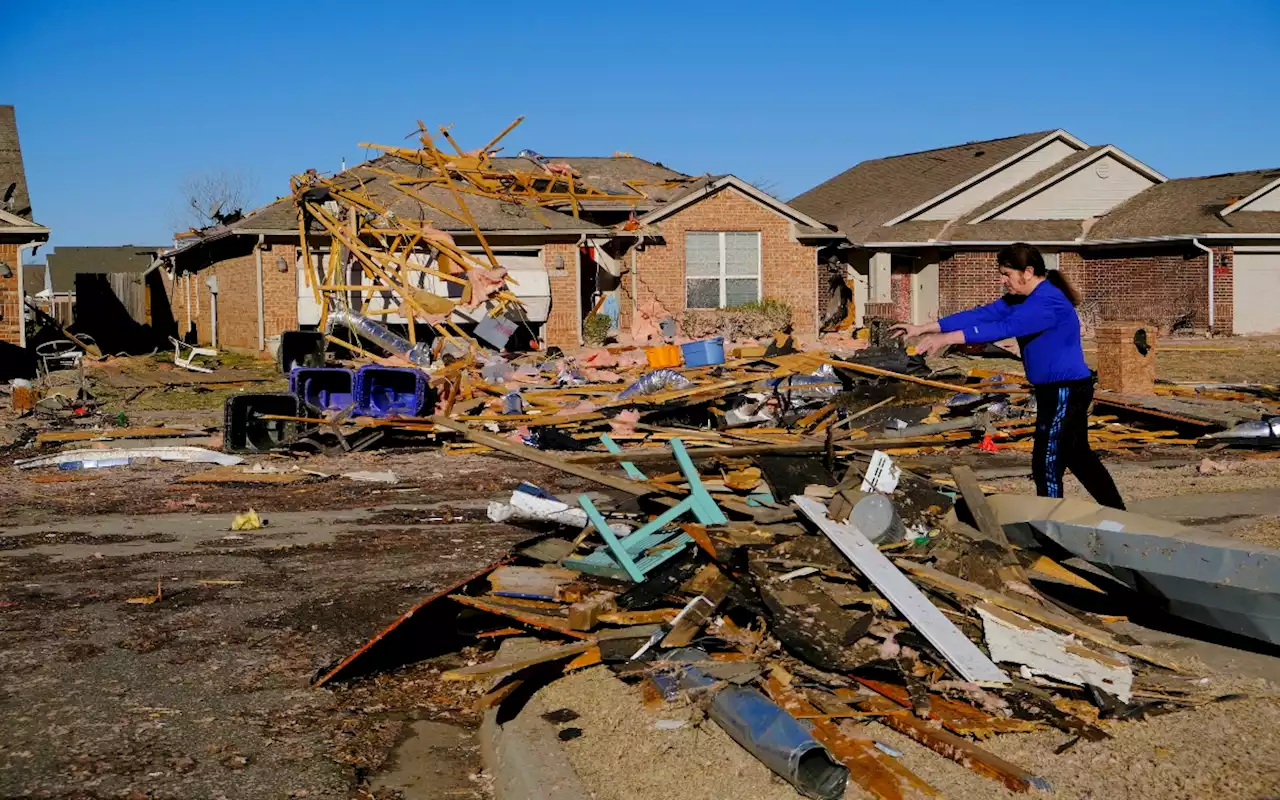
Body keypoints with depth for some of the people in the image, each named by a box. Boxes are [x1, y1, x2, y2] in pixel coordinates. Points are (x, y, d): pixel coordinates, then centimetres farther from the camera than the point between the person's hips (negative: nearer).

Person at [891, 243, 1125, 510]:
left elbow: (1003, 328, -33)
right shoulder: (1020, 298, 7)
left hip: (1067, 390, -11)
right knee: (1078, 457, 23)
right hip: (1054, 390, 11)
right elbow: (981, 315, 1)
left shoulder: (1048, 302, -23)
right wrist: (922, 328, -7)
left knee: (1047, 465, -6)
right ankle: (1116, 513, 37)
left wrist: (946, 338, -37)